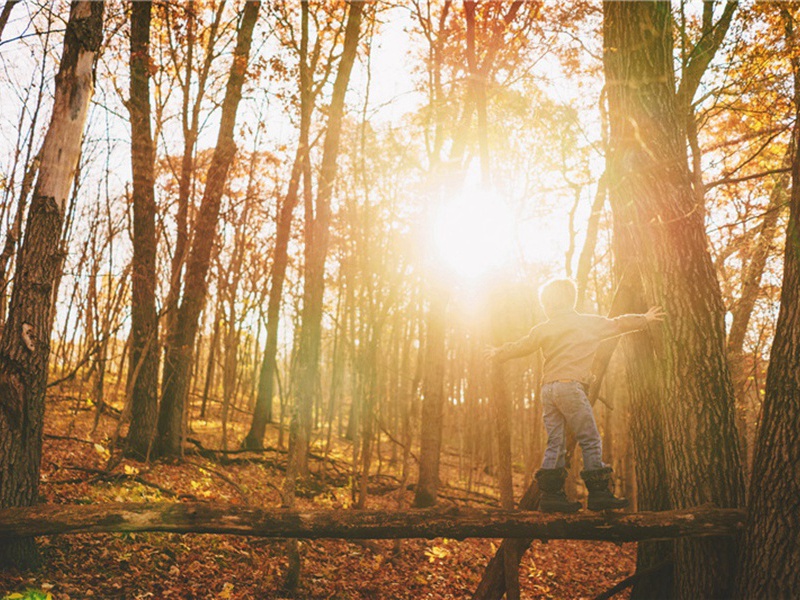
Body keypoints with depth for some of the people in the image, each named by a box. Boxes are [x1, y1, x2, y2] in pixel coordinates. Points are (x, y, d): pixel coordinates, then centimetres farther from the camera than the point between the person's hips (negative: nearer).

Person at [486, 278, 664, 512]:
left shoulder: (543, 329, 13)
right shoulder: (589, 323, 8)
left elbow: (521, 346, 24)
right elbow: (617, 324, 20)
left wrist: (498, 353, 42)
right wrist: (645, 319, 36)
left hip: (547, 389, 4)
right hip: (570, 385, -4)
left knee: (555, 444, 7)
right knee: (591, 440, -1)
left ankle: (550, 493, 3)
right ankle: (598, 493, -5)